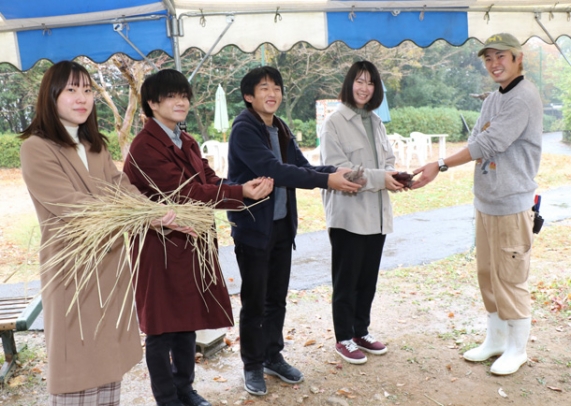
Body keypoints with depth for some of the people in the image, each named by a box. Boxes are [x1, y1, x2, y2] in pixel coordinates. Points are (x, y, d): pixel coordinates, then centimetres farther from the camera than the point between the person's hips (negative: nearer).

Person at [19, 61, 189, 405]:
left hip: (111, 262, 7)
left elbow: (122, 187, 0)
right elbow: (70, 204, -22)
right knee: (80, 357, 5)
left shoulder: (96, 144, 12)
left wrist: (159, 214, -18)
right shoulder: (37, 148, -12)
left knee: (109, 352, 16)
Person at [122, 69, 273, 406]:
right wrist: (241, 193, -24)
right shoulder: (145, 147, -17)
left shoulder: (187, 143, 12)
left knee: (188, 321, 17)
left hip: (191, 244, 8)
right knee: (162, 328, 6)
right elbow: (184, 191, -23)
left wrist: (251, 188, -16)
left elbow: (210, 181, 2)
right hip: (161, 248, -8)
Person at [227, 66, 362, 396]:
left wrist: (335, 171, -16)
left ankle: (273, 357, 32)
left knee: (277, 298, 16)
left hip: (282, 225, 7)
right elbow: (274, 170, -25)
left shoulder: (281, 130, 11)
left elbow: (303, 167, 3)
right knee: (255, 301, 5)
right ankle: (253, 365, 22)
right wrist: (326, 181, -25)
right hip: (253, 227, -7)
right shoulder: (243, 130, -15)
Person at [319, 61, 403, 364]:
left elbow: (387, 160, 13)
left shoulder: (375, 122, 13)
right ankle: (344, 339, 19)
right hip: (348, 213, -6)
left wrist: (393, 176, -10)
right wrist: (379, 178, -20)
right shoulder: (335, 121, -7)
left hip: (377, 213, 7)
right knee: (346, 280, 5)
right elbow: (336, 168, -16)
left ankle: (361, 331, 30)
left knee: (368, 278, 15)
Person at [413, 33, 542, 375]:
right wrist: (439, 167, -9)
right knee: (488, 274, 16)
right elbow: (476, 143, 7)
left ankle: (517, 349, 19)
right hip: (486, 202, 9)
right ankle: (496, 339, 32)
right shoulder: (493, 99, 14)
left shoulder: (524, 97, -14)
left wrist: (441, 165, -18)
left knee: (511, 278, 1)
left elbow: (489, 144, -21)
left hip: (512, 203, -8)